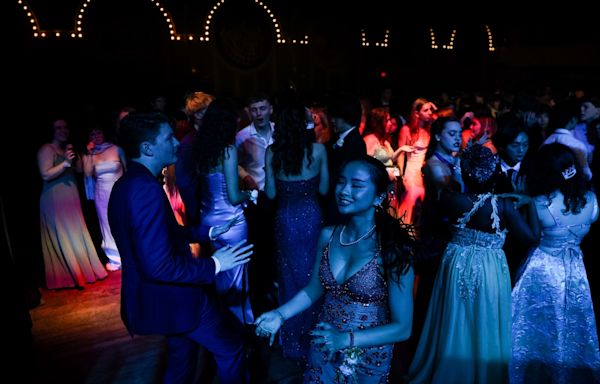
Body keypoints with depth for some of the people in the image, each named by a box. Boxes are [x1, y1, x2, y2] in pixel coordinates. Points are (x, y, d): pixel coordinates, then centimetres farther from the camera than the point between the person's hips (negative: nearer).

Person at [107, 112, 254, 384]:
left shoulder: (127, 184, 3)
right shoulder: (146, 188, -29)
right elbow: (159, 266, -32)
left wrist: (207, 232, 13)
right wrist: (213, 265, -22)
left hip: (159, 295, 10)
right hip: (172, 298, -10)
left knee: (182, 355, 29)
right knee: (231, 349, 10)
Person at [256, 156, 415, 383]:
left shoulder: (391, 250, -22)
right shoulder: (328, 235, -9)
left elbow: (402, 328, -18)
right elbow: (314, 289, 3)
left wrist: (346, 339, -28)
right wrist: (280, 314, -12)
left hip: (367, 358, -3)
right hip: (324, 348, 4)